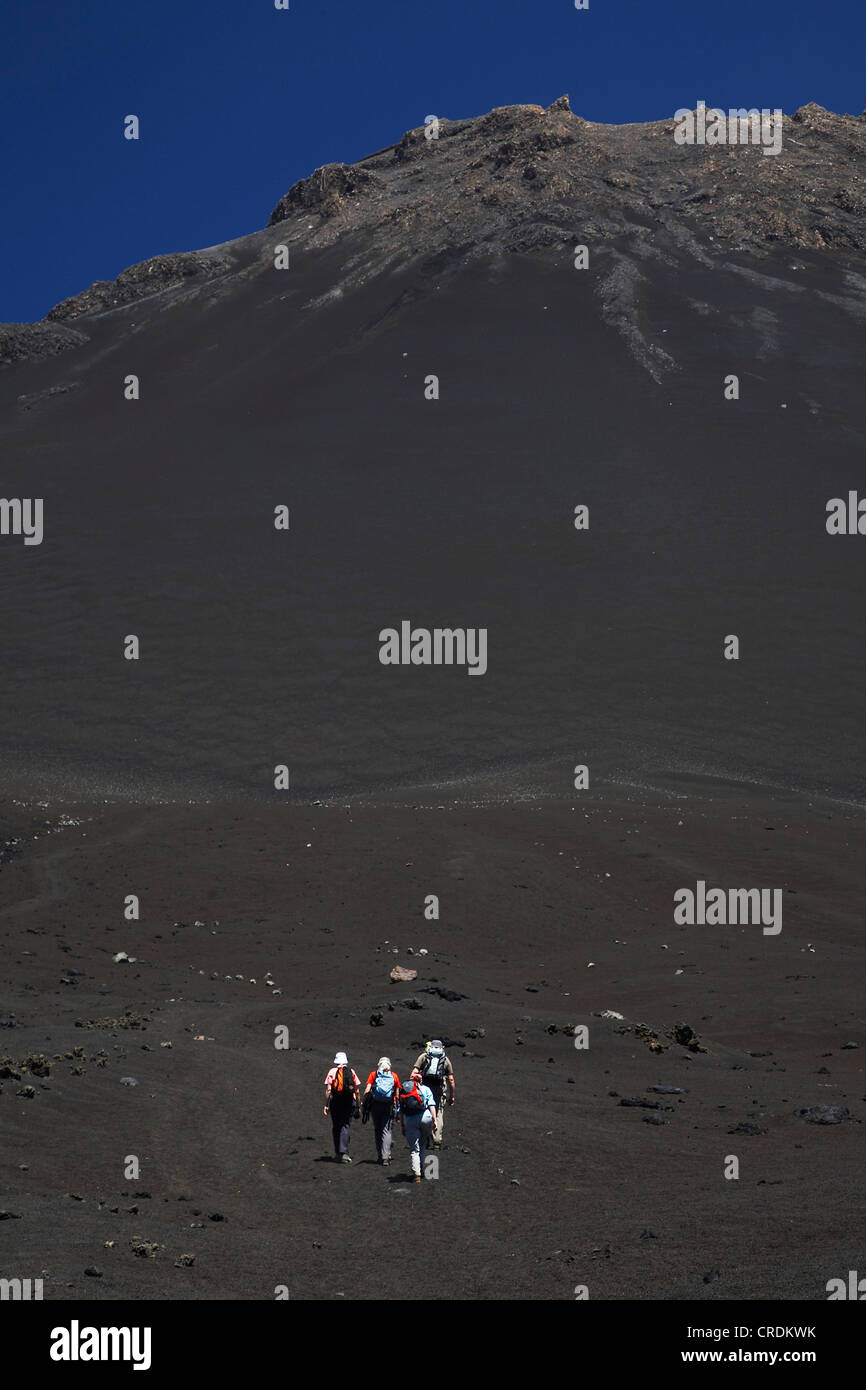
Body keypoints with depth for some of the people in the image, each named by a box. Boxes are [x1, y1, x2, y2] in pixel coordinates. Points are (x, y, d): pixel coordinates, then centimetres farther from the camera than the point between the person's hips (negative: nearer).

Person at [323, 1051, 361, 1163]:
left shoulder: (332, 1072, 2)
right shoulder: (351, 1072, 7)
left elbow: (328, 1090, -5)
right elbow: (357, 1091, 5)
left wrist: (326, 1105, -3)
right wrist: (357, 1106, 12)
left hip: (335, 1102, -1)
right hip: (349, 1102, 1)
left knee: (336, 1127, 10)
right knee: (345, 1126, 0)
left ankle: (337, 1154, 13)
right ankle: (344, 1153, -14)